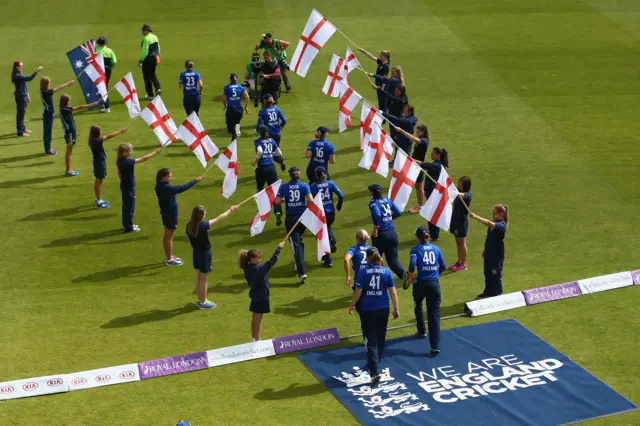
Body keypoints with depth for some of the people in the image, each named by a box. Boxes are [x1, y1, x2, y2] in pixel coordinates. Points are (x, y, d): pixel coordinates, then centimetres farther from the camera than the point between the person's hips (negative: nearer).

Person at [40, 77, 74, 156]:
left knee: (47, 131, 15)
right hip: (48, 113, -10)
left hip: (48, 113, 10)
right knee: (48, 131, -3)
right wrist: (68, 83, -19)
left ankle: (48, 149, 23)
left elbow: (57, 89, 10)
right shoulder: (46, 92, -22)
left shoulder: (45, 91, 6)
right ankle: (48, 151, 3)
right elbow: (58, 88, -22)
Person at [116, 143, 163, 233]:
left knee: (126, 206, 19)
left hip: (124, 186, 9)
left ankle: (126, 225, 30)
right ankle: (128, 227, 10)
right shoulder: (128, 161, -25)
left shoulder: (120, 161, 1)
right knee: (130, 207, 2)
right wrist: (155, 152, -20)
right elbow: (143, 159, -25)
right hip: (129, 187, -9)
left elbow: (119, 173, 13)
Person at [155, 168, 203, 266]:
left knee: (167, 235, 20)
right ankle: (169, 260, 13)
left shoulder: (161, 186, 0)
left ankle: (168, 256, 33)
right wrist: (195, 181, -29)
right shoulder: (166, 188, -29)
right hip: (170, 214, -10)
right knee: (169, 237, 2)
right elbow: (182, 188, -32)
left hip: (166, 213, 10)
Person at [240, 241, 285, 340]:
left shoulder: (248, 269, -2)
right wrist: (279, 249, -24)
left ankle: (254, 339, 27)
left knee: (254, 319, 16)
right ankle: (257, 341, 8)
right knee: (258, 320, 1)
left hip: (255, 296, 8)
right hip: (261, 297, -8)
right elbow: (271, 262, -28)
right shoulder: (257, 269, -27)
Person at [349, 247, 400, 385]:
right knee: (380, 338, 22)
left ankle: (375, 372, -11)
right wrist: (396, 308, 7)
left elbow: (358, 292, -9)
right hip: (383, 309, 3)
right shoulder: (386, 272, -2)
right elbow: (393, 292, -1)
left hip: (367, 310, -3)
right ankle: (375, 363, 40)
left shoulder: (363, 272, -9)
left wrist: (352, 306, 5)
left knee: (371, 341, 0)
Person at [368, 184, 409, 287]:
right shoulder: (387, 200, 7)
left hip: (381, 235, -5)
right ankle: (403, 273, -19)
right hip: (392, 233, 5)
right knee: (393, 259, 8)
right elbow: (398, 212, 10)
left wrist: (375, 230, -19)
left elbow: (377, 215, -29)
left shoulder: (373, 203, -11)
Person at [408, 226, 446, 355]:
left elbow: (412, 264, -21)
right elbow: (443, 266, 9)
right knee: (434, 314, 0)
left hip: (420, 284, -2)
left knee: (418, 306, 30)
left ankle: (422, 331, 46)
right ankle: (435, 346, -8)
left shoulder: (415, 249, -4)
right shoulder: (436, 249, 6)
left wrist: (411, 277, -6)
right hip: (434, 284, 2)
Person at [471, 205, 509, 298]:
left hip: (496, 255, -9)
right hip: (489, 254, 9)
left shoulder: (501, 225, -22)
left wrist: (475, 217, -40)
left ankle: (496, 295, 14)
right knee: (488, 274, 19)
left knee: (495, 275, 2)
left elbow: (489, 223, -42)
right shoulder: (494, 223, 7)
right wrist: (485, 250, 20)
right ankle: (488, 293, 34)